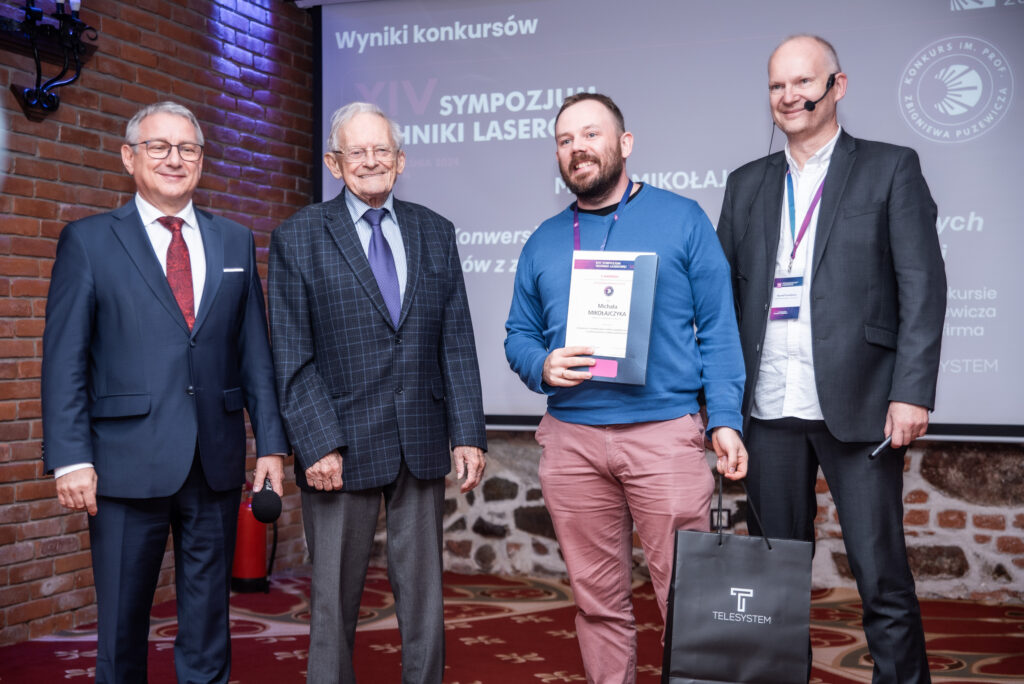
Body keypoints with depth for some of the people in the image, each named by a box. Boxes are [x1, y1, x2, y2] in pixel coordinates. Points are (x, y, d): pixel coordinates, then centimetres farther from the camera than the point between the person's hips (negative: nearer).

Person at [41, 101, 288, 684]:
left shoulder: (236, 242, 11)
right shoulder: (88, 241, 2)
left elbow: (256, 352, 10)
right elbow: (65, 359, -3)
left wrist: (272, 443, 4)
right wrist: (70, 458, -11)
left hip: (217, 462, 3)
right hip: (129, 461, -2)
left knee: (208, 619, 12)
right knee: (122, 619, 8)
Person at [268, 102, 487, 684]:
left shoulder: (436, 233, 9)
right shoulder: (297, 239, 1)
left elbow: (457, 344, 6)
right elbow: (292, 358, -4)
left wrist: (468, 433, -1)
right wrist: (318, 444, -12)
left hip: (422, 443, 3)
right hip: (342, 446, -3)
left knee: (424, 597, 11)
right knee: (335, 601, 7)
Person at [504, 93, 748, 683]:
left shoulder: (681, 219, 4)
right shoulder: (544, 243, 14)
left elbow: (719, 327, 2)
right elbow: (519, 335, 16)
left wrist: (725, 419, -8)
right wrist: (542, 366, -7)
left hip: (665, 433, -3)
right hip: (570, 438, 3)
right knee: (599, 600, 10)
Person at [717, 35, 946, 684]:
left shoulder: (891, 169, 4)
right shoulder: (748, 184, 15)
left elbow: (923, 287, -3)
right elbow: (724, 291, 13)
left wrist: (912, 391, -12)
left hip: (857, 405, -3)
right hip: (770, 409, 4)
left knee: (882, 574, -1)